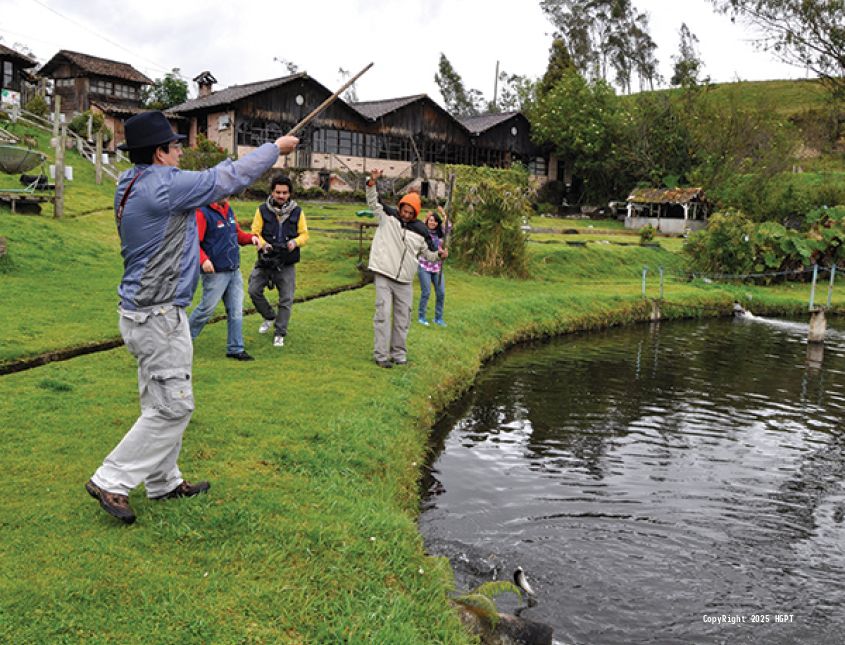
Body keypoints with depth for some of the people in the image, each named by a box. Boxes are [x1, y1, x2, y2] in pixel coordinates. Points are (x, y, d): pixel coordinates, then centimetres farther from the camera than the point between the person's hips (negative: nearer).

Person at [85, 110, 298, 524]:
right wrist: (277, 147, 0)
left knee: (161, 403, 16)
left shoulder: (131, 186, 9)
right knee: (173, 405, -2)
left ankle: (163, 482, 27)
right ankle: (111, 481, 5)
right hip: (159, 316, -10)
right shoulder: (164, 185, -19)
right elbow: (228, 178, -11)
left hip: (144, 311, 10)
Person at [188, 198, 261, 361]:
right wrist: (203, 259, -30)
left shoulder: (229, 210, 11)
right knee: (206, 309, 3)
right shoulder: (203, 213, -13)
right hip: (215, 273, -7)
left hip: (234, 272, 7)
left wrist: (251, 238, 0)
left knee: (236, 311, 7)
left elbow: (237, 234, 19)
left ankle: (235, 348, 15)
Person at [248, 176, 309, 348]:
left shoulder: (297, 211, 2)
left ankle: (280, 334, 14)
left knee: (286, 300, 1)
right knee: (254, 290, -6)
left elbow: (304, 234, 7)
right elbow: (255, 233, 0)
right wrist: (263, 244, -20)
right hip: (266, 261, 0)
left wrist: (295, 242, -15)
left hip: (287, 264, 0)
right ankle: (270, 317, 21)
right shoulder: (263, 210, 0)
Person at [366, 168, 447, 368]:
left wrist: (439, 255, -4)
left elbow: (427, 254, 16)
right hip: (383, 276, -3)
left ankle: (399, 352, 19)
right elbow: (373, 203, -3)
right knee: (383, 314, -8)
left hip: (404, 282, 3)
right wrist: (372, 183, -19)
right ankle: (381, 355, -5)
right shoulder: (387, 218, 3)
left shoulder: (420, 231, 8)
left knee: (402, 318, 7)